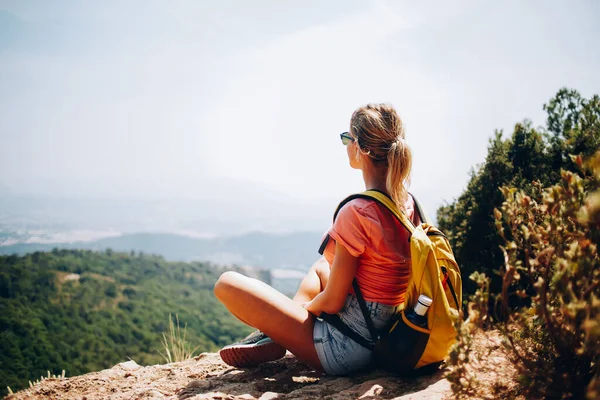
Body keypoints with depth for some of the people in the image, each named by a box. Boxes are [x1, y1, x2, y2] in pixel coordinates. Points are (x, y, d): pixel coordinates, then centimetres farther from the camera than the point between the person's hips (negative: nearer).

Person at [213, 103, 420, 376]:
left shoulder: (356, 212, -25)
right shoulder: (407, 202, 1)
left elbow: (332, 302, -19)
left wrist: (307, 306, 4)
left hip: (347, 350, -8)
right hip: (383, 339, 9)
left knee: (227, 283, -7)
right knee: (319, 267, 35)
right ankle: (274, 338, 21)